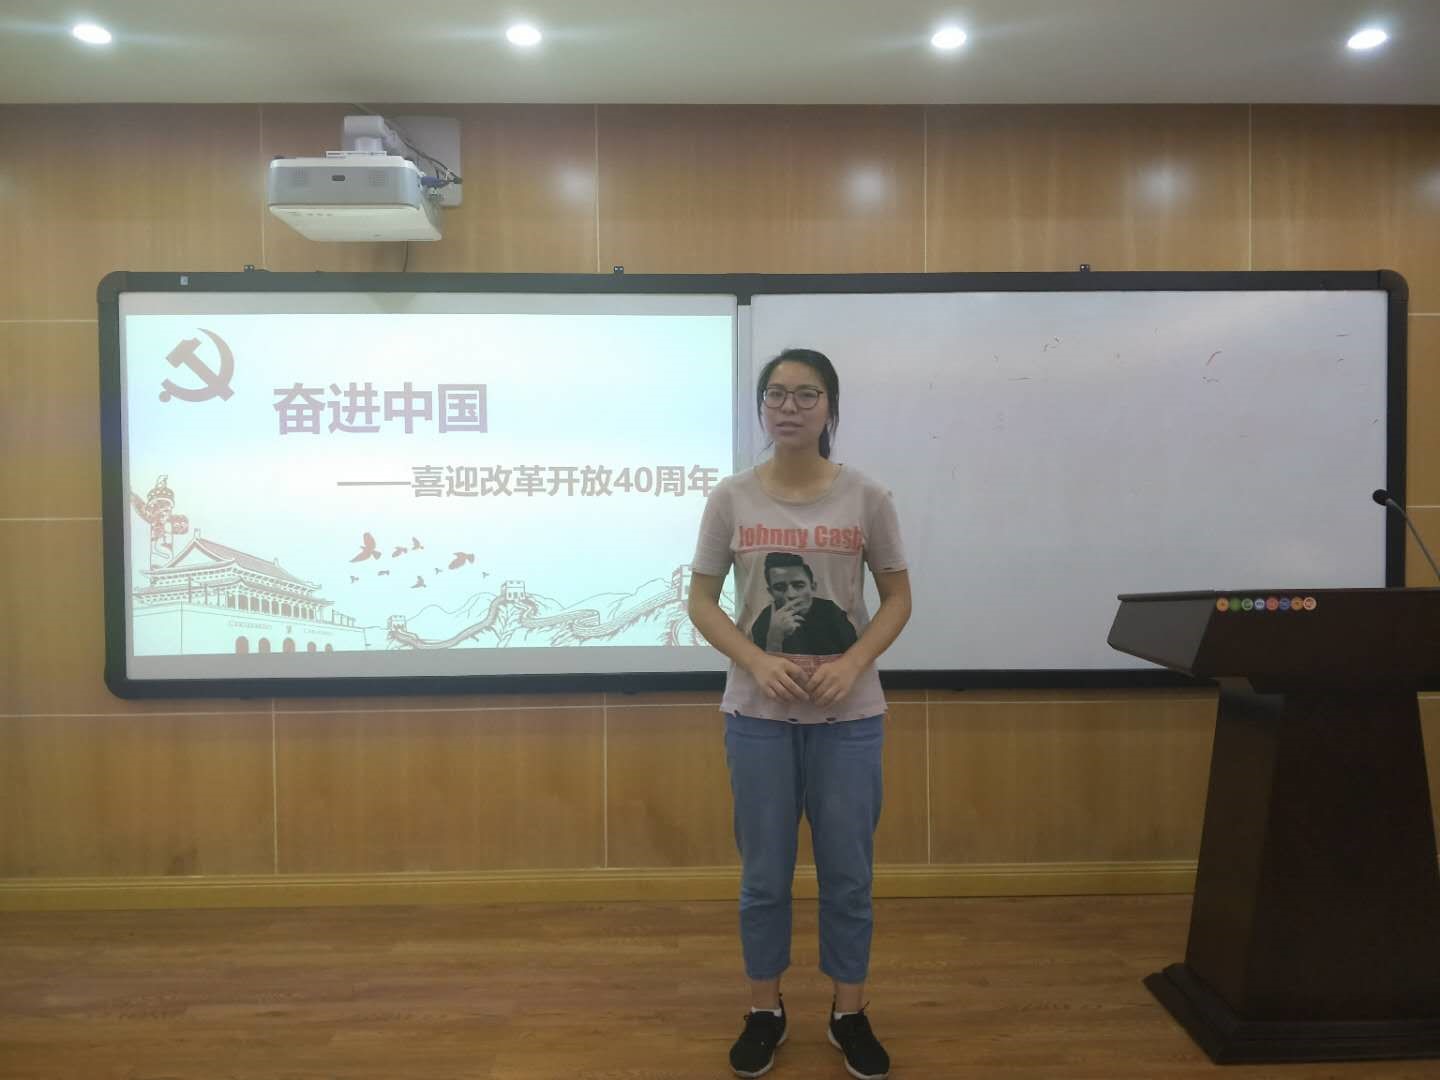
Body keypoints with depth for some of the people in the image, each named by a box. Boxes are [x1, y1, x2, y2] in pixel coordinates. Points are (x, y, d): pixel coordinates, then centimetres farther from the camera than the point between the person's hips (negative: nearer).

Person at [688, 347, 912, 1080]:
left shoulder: (865, 498, -4)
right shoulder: (732, 498, -3)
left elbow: (897, 597, 2)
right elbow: (701, 601, 0)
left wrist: (853, 662, -15)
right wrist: (756, 661, -16)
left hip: (848, 716, 0)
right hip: (758, 713, 0)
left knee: (848, 873, 12)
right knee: (763, 874, 12)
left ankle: (849, 1013, 33)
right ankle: (765, 1011, 33)